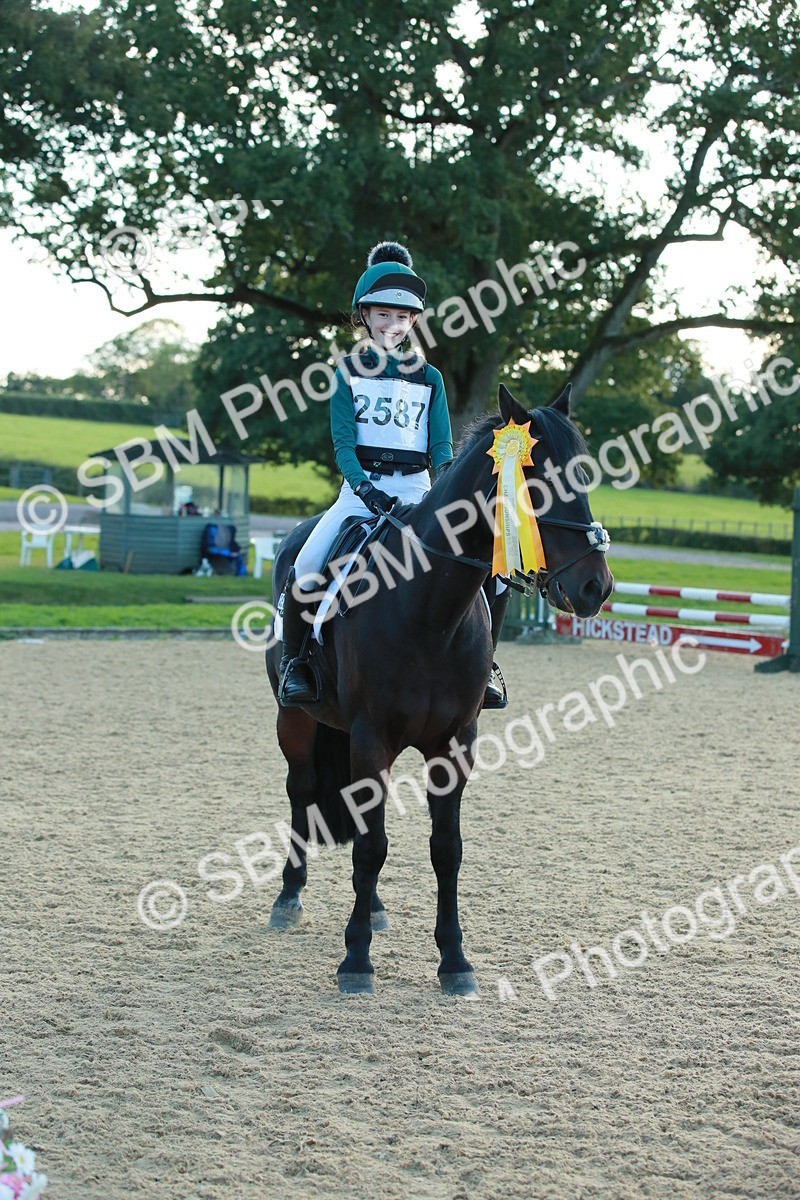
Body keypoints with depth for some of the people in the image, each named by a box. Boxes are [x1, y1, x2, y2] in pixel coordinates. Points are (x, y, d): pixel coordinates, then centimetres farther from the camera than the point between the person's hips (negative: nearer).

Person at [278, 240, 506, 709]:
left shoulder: (429, 378, 10)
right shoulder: (349, 372, 6)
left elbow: (441, 445, 4)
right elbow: (343, 443, -3)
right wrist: (365, 488, -20)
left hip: (417, 491, 1)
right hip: (361, 488, -1)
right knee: (305, 570, -21)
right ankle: (295, 659, 0)